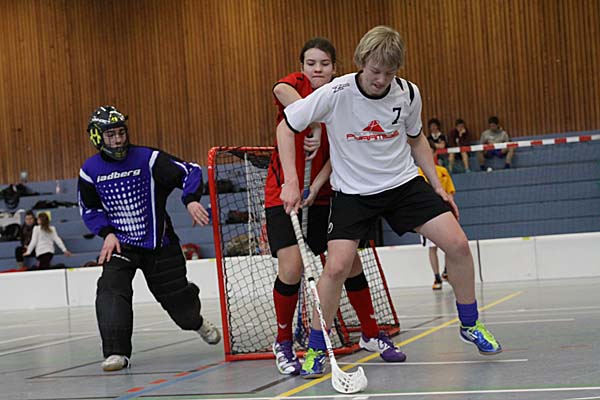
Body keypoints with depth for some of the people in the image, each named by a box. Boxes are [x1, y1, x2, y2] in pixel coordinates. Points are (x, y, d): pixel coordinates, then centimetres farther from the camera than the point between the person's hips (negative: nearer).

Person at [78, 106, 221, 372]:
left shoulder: (148, 159, -13)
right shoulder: (90, 170, -4)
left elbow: (190, 172, -10)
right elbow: (89, 209, 9)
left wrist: (191, 200, -27)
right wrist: (107, 233, -6)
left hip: (159, 243, -1)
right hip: (120, 244, 1)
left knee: (175, 295, 8)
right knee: (111, 289, -24)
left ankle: (196, 321, 44)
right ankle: (116, 352, -24)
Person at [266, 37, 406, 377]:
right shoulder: (296, 84, -7)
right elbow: (280, 90, -34)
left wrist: (316, 186, -21)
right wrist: (314, 123, -40)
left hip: (323, 195, 4)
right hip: (283, 193, -4)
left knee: (350, 262, 1)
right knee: (291, 269, -16)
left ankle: (371, 335, 22)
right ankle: (284, 343, 5)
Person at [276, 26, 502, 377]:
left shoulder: (408, 94, -8)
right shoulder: (335, 94, -18)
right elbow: (286, 127, -8)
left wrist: (438, 186, 6)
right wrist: (292, 182, -16)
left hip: (404, 183, 3)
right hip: (352, 191, -3)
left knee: (458, 245, -9)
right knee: (337, 267, -18)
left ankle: (470, 325, 14)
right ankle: (315, 350, 2)